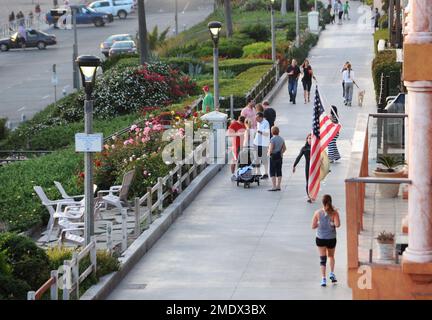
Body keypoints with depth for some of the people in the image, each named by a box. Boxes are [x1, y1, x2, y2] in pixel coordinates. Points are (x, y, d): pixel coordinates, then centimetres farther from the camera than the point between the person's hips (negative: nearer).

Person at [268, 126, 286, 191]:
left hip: (273, 156, -7)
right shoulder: (281, 139, 7)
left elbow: (271, 149, -19)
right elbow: (284, 148, 12)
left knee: (272, 172, -2)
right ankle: (278, 186, 14)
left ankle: (274, 187, -5)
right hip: (280, 156, 7)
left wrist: (268, 153, -1)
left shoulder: (272, 139, -15)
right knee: (279, 171, 11)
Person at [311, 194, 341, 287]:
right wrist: (332, 223, -1)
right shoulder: (334, 212, -12)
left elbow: (313, 226, -6)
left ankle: (323, 278, -3)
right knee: (331, 256, 25)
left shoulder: (318, 213, -9)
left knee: (322, 258, 4)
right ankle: (332, 273, 15)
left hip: (320, 238, 0)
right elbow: (337, 224, -22)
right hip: (331, 238, 0)